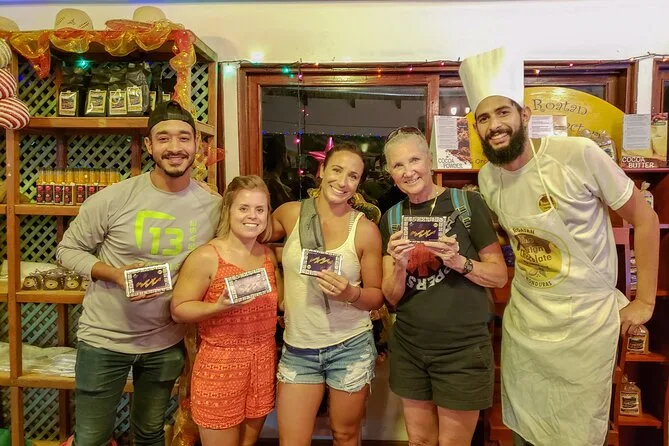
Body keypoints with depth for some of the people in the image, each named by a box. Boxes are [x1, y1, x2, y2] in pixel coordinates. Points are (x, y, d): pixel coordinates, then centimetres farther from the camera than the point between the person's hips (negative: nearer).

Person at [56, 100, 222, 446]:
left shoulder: (214, 207, -9)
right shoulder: (112, 199, -16)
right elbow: (67, 250, -4)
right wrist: (114, 273, -22)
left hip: (167, 343, 2)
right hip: (103, 339, -2)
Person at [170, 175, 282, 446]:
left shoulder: (268, 255, 5)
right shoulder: (206, 257, -14)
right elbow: (178, 310, -13)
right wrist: (219, 307, -27)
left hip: (263, 364, 5)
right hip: (220, 366, -5)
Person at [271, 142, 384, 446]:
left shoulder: (365, 230, -10)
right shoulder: (289, 213, -4)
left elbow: (377, 296, -3)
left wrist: (350, 293, -24)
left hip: (350, 347, -1)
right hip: (297, 347, 2)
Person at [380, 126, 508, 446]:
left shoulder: (467, 203, -8)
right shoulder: (391, 218, 2)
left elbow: (500, 275, -4)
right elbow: (392, 298, 2)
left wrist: (459, 261, -22)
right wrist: (399, 265, -18)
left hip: (462, 349, -3)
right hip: (409, 348, 4)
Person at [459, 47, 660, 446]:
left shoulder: (579, 155, -18)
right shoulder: (486, 179, -2)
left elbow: (645, 220, -8)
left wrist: (645, 300, -6)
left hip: (586, 322, -4)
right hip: (523, 322, 5)